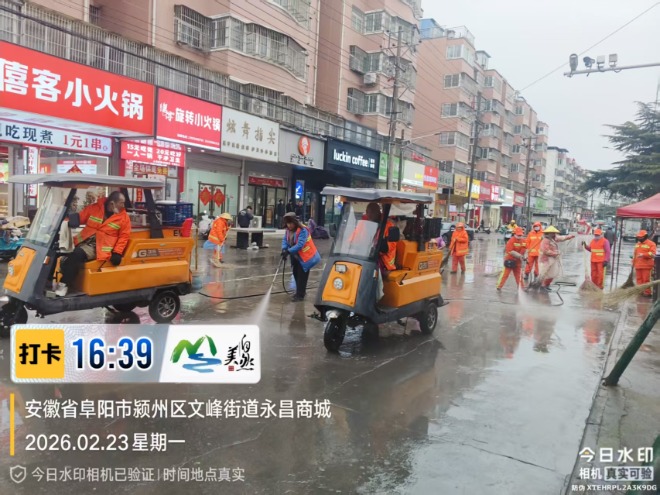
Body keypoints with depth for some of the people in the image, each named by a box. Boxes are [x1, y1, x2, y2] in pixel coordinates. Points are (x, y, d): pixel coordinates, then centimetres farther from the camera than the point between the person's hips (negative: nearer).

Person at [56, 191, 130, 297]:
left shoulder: (123, 217, -1)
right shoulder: (94, 208, 4)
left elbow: (124, 236, -1)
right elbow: (79, 218, 9)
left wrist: (117, 253, -10)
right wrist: (68, 220, -14)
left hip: (99, 247, -5)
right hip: (84, 240, 5)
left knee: (77, 254, -28)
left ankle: (64, 284, -20)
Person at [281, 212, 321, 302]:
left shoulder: (302, 230, -27)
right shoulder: (288, 230, -1)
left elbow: (300, 245, -33)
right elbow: (285, 240, -2)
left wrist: (288, 251, -37)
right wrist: (284, 249, -23)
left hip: (305, 256, -8)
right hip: (296, 256, 8)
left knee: (302, 275, -5)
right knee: (296, 273, 15)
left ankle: (300, 295, 4)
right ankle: (300, 291, 31)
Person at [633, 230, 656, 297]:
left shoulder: (651, 244, -3)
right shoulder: (637, 244, 19)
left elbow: (652, 254, -15)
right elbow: (634, 254, 25)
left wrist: (643, 254, -26)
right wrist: (633, 262, 20)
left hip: (646, 266, -6)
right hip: (638, 265, 6)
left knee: (646, 279, -6)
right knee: (639, 279, 8)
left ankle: (647, 292, 0)